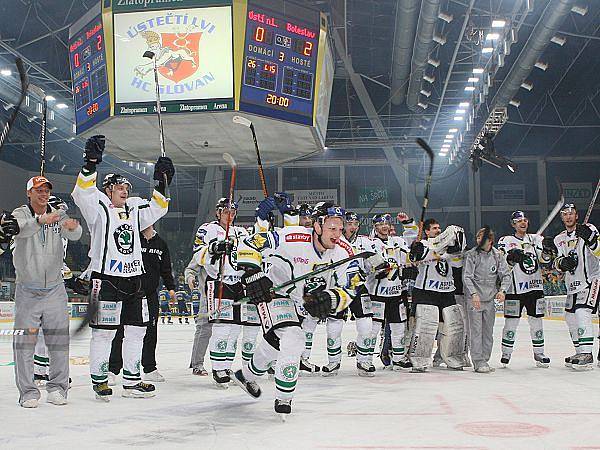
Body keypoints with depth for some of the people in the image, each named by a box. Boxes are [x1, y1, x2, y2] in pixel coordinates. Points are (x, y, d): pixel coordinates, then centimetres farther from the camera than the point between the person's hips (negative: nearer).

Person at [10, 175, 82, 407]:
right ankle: (27, 391, 7)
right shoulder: (20, 214, -4)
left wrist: (73, 227, -39)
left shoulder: (58, 215, 2)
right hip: (27, 290, -2)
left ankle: (57, 387, 15)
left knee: (59, 339, 4)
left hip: (55, 288, 2)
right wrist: (41, 221, -48)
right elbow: (21, 230, -28)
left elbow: (74, 235, -15)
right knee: (25, 340, -2)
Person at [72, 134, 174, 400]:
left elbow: (157, 209, 22)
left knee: (136, 330, 9)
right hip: (106, 279, -7)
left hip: (134, 280, 7)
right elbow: (82, 193, -20)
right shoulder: (98, 208, -3)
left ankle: (131, 382, 19)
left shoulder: (134, 209, 16)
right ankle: (99, 380, 12)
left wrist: (161, 184, 9)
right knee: (104, 331, -3)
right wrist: (90, 164, -31)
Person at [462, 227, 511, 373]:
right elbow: (466, 277, -12)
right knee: (476, 331, -6)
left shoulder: (498, 255, 4)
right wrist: (474, 294, -24)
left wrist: (502, 290, -12)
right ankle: (478, 362, -2)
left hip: (490, 299, 4)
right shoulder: (471, 255, -7)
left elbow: (506, 275, 5)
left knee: (488, 332, 10)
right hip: (475, 299, -4)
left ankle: (484, 360, 20)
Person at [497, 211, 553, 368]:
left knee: (536, 320, 7)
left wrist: (547, 251, -20)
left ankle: (539, 353, 17)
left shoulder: (536, 239, 13)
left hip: (535, 287, 3)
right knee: (511, 322, -2)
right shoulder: (506, 241, 2)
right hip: (515, 288, -3)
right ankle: (506, 353, 9)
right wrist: (511, 257, -29)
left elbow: (544, 259, 1)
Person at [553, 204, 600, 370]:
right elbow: (557, 264, 9)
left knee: (582, 312, -21)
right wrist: (562, 262, -13)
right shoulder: (559, 239, 13)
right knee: (570, 316, 11)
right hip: (573, 283, 8)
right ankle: (580, 353, 24)